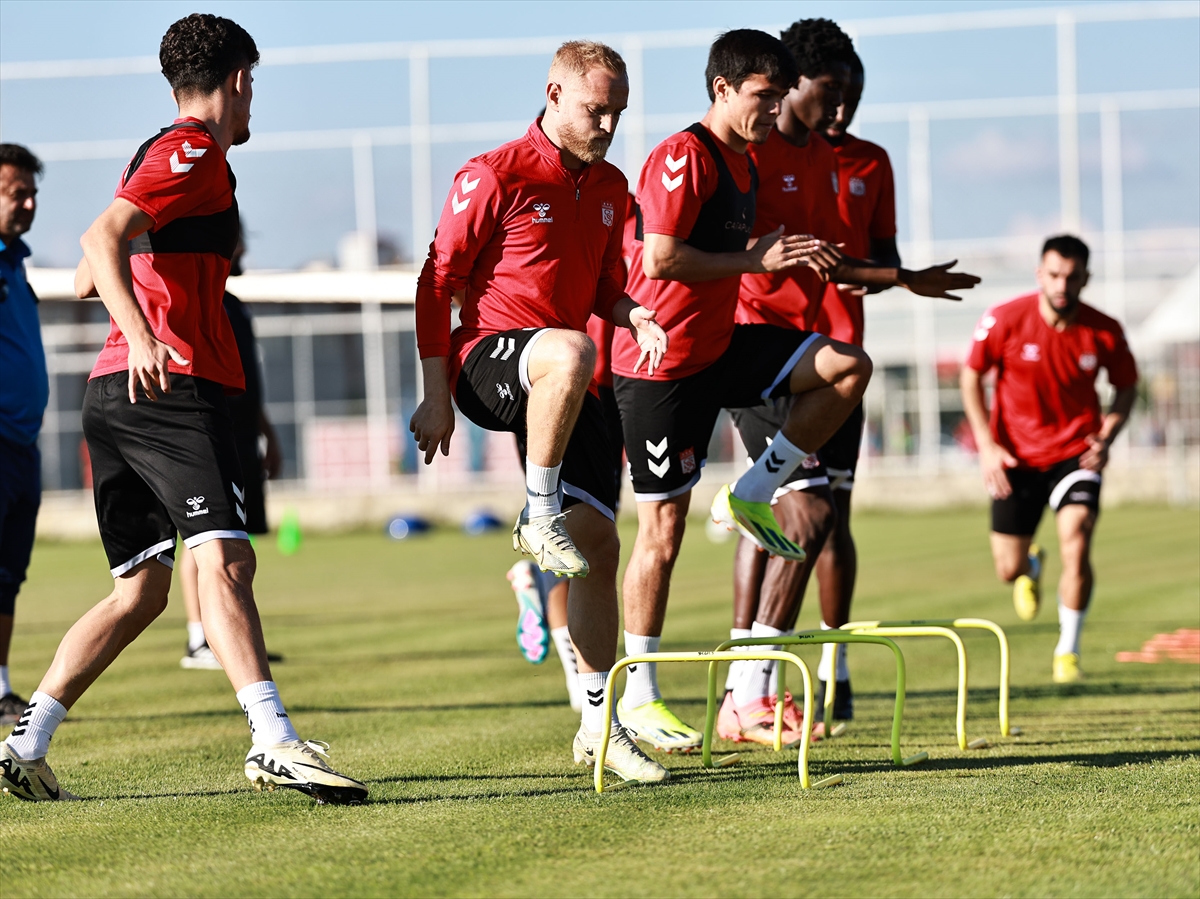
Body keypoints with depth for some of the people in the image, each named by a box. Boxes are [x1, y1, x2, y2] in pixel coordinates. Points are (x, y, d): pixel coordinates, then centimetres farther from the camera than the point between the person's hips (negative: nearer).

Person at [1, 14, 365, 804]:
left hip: (114, 394, 10)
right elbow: (103, 237, -18)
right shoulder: (195, 154, -4)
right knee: (223, 557, -22)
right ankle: (276, 744, -36)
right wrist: (141, 337, -30)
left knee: (140, 591, 13)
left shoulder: (158, 154, 25)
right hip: (173, 384, -10)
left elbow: (86, 277, 32)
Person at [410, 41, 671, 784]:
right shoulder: (496, 177, -6)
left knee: (600, 543, -1)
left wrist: (632, 315, 1)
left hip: (566, 388, 7)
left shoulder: (610, 186, 15)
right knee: (569, 353, -41)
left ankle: (598, 723, 8)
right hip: (486, 360, -7)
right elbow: (438, 282, -6)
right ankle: (539, 515, -24)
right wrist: (437, 395, -10)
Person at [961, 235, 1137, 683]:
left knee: (1076, 545, -22)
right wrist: (987, 446, -9)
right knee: (1009, 570, 5)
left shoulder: (1104, 332, -11)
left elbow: (1126, 386, 7)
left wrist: (1106, 437, -10)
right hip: (1015, 456, 0)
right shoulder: (1005, 320, -16)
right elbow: (971, 377, -2)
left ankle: (1067, 651, -4)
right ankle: (1030, 568, 46)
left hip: (1076, 452, 0)